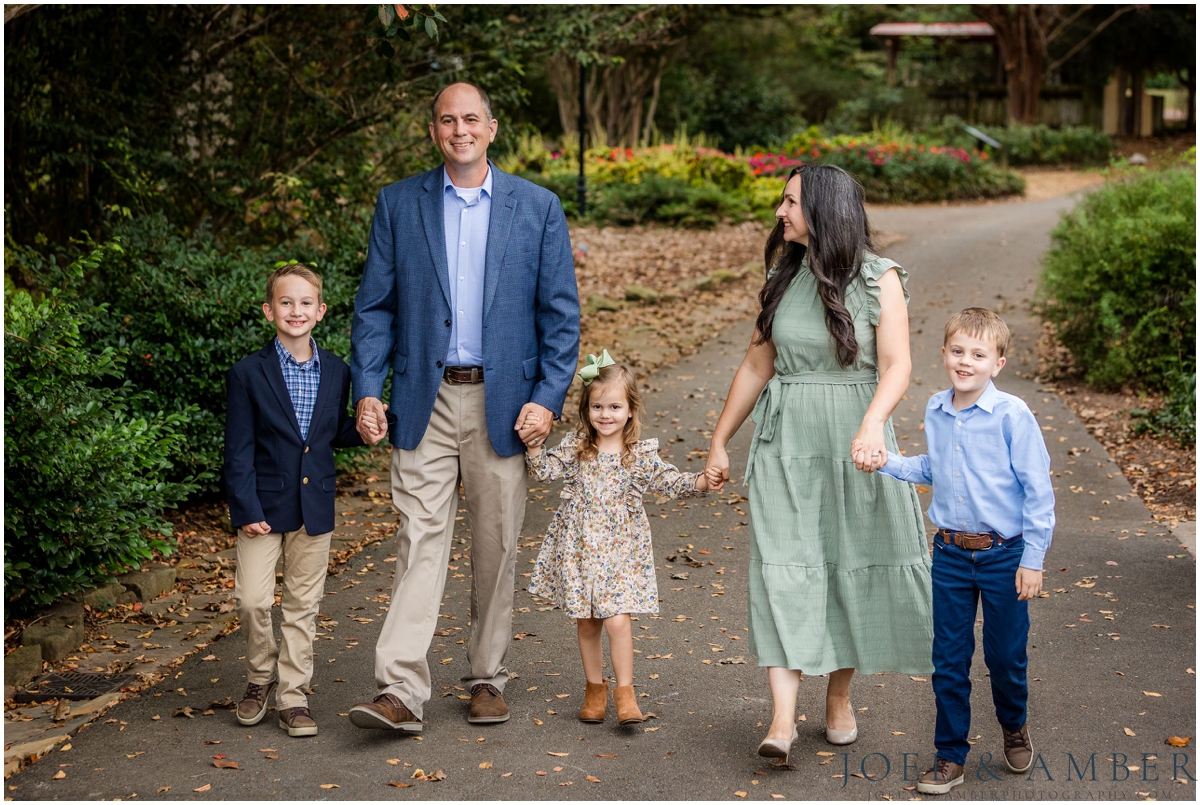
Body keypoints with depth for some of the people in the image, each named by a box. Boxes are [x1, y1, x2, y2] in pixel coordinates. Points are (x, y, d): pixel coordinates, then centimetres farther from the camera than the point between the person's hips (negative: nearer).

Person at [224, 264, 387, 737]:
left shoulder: (336, 372, 5)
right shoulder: (249, 374, -6)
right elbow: (239, 449, -6)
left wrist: (361, 428, -6)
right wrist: (245, 509, -12)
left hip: (315, 506, 3)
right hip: (265, 505, -3)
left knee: (303, 604, 8)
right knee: (252, 599, -7)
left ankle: (293, 696, 17)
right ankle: (260, 678, 18)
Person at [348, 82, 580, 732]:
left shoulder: (537, 207, 3)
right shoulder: (398, 203, 5)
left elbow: (560, 312, 3)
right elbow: (375, 305, 5)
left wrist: (549, 399, -6)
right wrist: (367, 388, -5)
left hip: (503, 402, 0)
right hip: (424, 399, 0)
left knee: (496, 545, 8)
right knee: (419, 539, -5)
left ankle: (486, 679, 22)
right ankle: (400, 693, -6)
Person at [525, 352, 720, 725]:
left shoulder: (640, 456, -3)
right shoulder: (575, 447, 0)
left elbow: (670, 481, -4)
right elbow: (545, 469, -2)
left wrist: (701, 481, -19)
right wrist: (533, 444, -17)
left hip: (621, 552, -2)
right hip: (578, 550, 2)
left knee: (617, 620, -12)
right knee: (586, 623, 10)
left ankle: (625, 693, 2)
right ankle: (595, 688, 26)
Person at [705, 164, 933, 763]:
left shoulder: (879, 279, -4)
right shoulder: (784, 276, 8)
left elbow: (897, 366, -12)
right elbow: (757, 365, 13)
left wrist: (873, 424, -30)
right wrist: (719, 441, 14)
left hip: (855, 439, -2)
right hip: (784, 442, 2)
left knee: (851, 563, 6)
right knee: (783, 566, -7)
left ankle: (839, 698, 25)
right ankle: (782, 719, -12)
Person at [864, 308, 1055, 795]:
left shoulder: (1012, 415, -14)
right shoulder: (935, 412, 2)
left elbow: (1038, 490, -11)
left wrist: (1032, 559, -11)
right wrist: (888, 462, 5)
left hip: (1004, 556, -4)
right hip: (950, 554, 4)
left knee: (1006, 655, 9)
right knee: (948, 661, 8)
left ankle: (1014, 728, 39)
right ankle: (950, 756, 21)